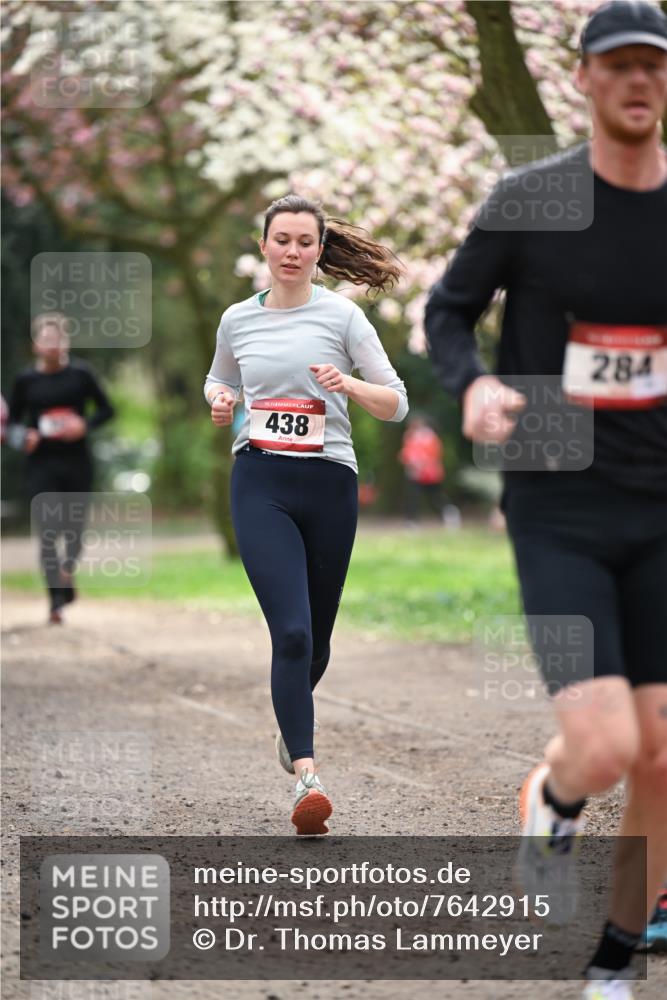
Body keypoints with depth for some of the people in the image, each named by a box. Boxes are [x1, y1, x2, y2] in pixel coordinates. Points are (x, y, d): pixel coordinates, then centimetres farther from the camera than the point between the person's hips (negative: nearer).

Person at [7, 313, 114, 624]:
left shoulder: (80, 374, -2)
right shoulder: (25, 380, 0)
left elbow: (106, 409, 5)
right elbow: (12, 422, 9)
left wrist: (85, 424, -12)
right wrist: (22, 436, -12)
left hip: (76, 462, 1)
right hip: (41, 465, -1)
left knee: (74, 528, 10)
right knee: (47, 534, -10)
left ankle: (68, 571, 42)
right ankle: (56, 601, -10)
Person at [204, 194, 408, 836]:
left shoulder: (341, 316, 1)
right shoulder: (237, 320, 8)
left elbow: (396, 403, 1)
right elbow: (218, 378, 28)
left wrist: (347, 385, -18)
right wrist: (219, 400, 5)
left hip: (328, 485, 0)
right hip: (260, 484, 0)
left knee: (315, 636, 12)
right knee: (291, 630, -16)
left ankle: (291, 722, 43)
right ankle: (306, 774, -20)